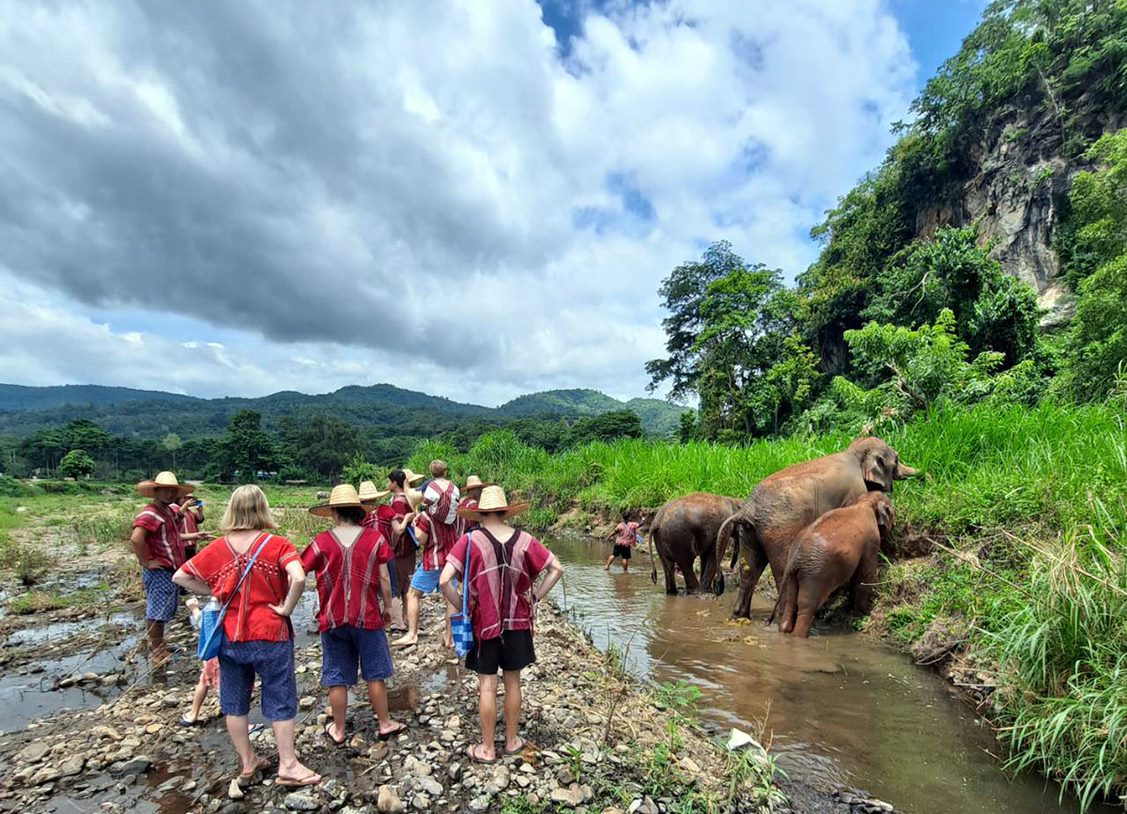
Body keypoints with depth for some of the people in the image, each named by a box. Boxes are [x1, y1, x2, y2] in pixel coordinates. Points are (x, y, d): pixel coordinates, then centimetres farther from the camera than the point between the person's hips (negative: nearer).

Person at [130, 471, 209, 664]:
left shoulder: (168, 511, 15)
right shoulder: (150, 514, -18)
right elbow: (136, 539, -32)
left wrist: (193, 536, 19)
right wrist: (146, 562, -24)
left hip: (170, 570, 10)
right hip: (159, 572, -10)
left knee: (164, 611, 19)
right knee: (156, 612, 0)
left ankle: (160, 646, 32)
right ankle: (157, 652, 10)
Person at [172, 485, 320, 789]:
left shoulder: (218, 548, -4)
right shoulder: (276, 544, -15)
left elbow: (179, 577, 3)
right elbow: (298, 579, -29)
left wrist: (213, 593, 6)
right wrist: (286, 608, -14)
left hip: (230, 636, 4)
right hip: (270, 636, -3)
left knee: (234, 702, 19)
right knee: (280, 700, 10)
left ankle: (247, 763, 32)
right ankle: (288, 765, 18)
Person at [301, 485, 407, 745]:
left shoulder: (322, 541, -8)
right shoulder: (374, 538, -8)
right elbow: (384, 578, -4)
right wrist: (388, 605, 8)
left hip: (332, 619, 1)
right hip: (367, 616, 0)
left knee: (337, 677, 14)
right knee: (375, 674, 14)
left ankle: (338, 730, 27)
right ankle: (385, 724, 25)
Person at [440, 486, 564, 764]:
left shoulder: (470, 541, -15)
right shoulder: (524, 540, -7)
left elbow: (445, 580, -20)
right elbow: (557, 569, -3)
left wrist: (461, 608, -6)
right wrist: (535, 597, 3)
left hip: (484, 624, -2)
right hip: (517, 623, 2)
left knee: (487, 686, 10)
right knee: (513, 683, 16)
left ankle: (487, 748, 23)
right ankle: (512, 741, 31)